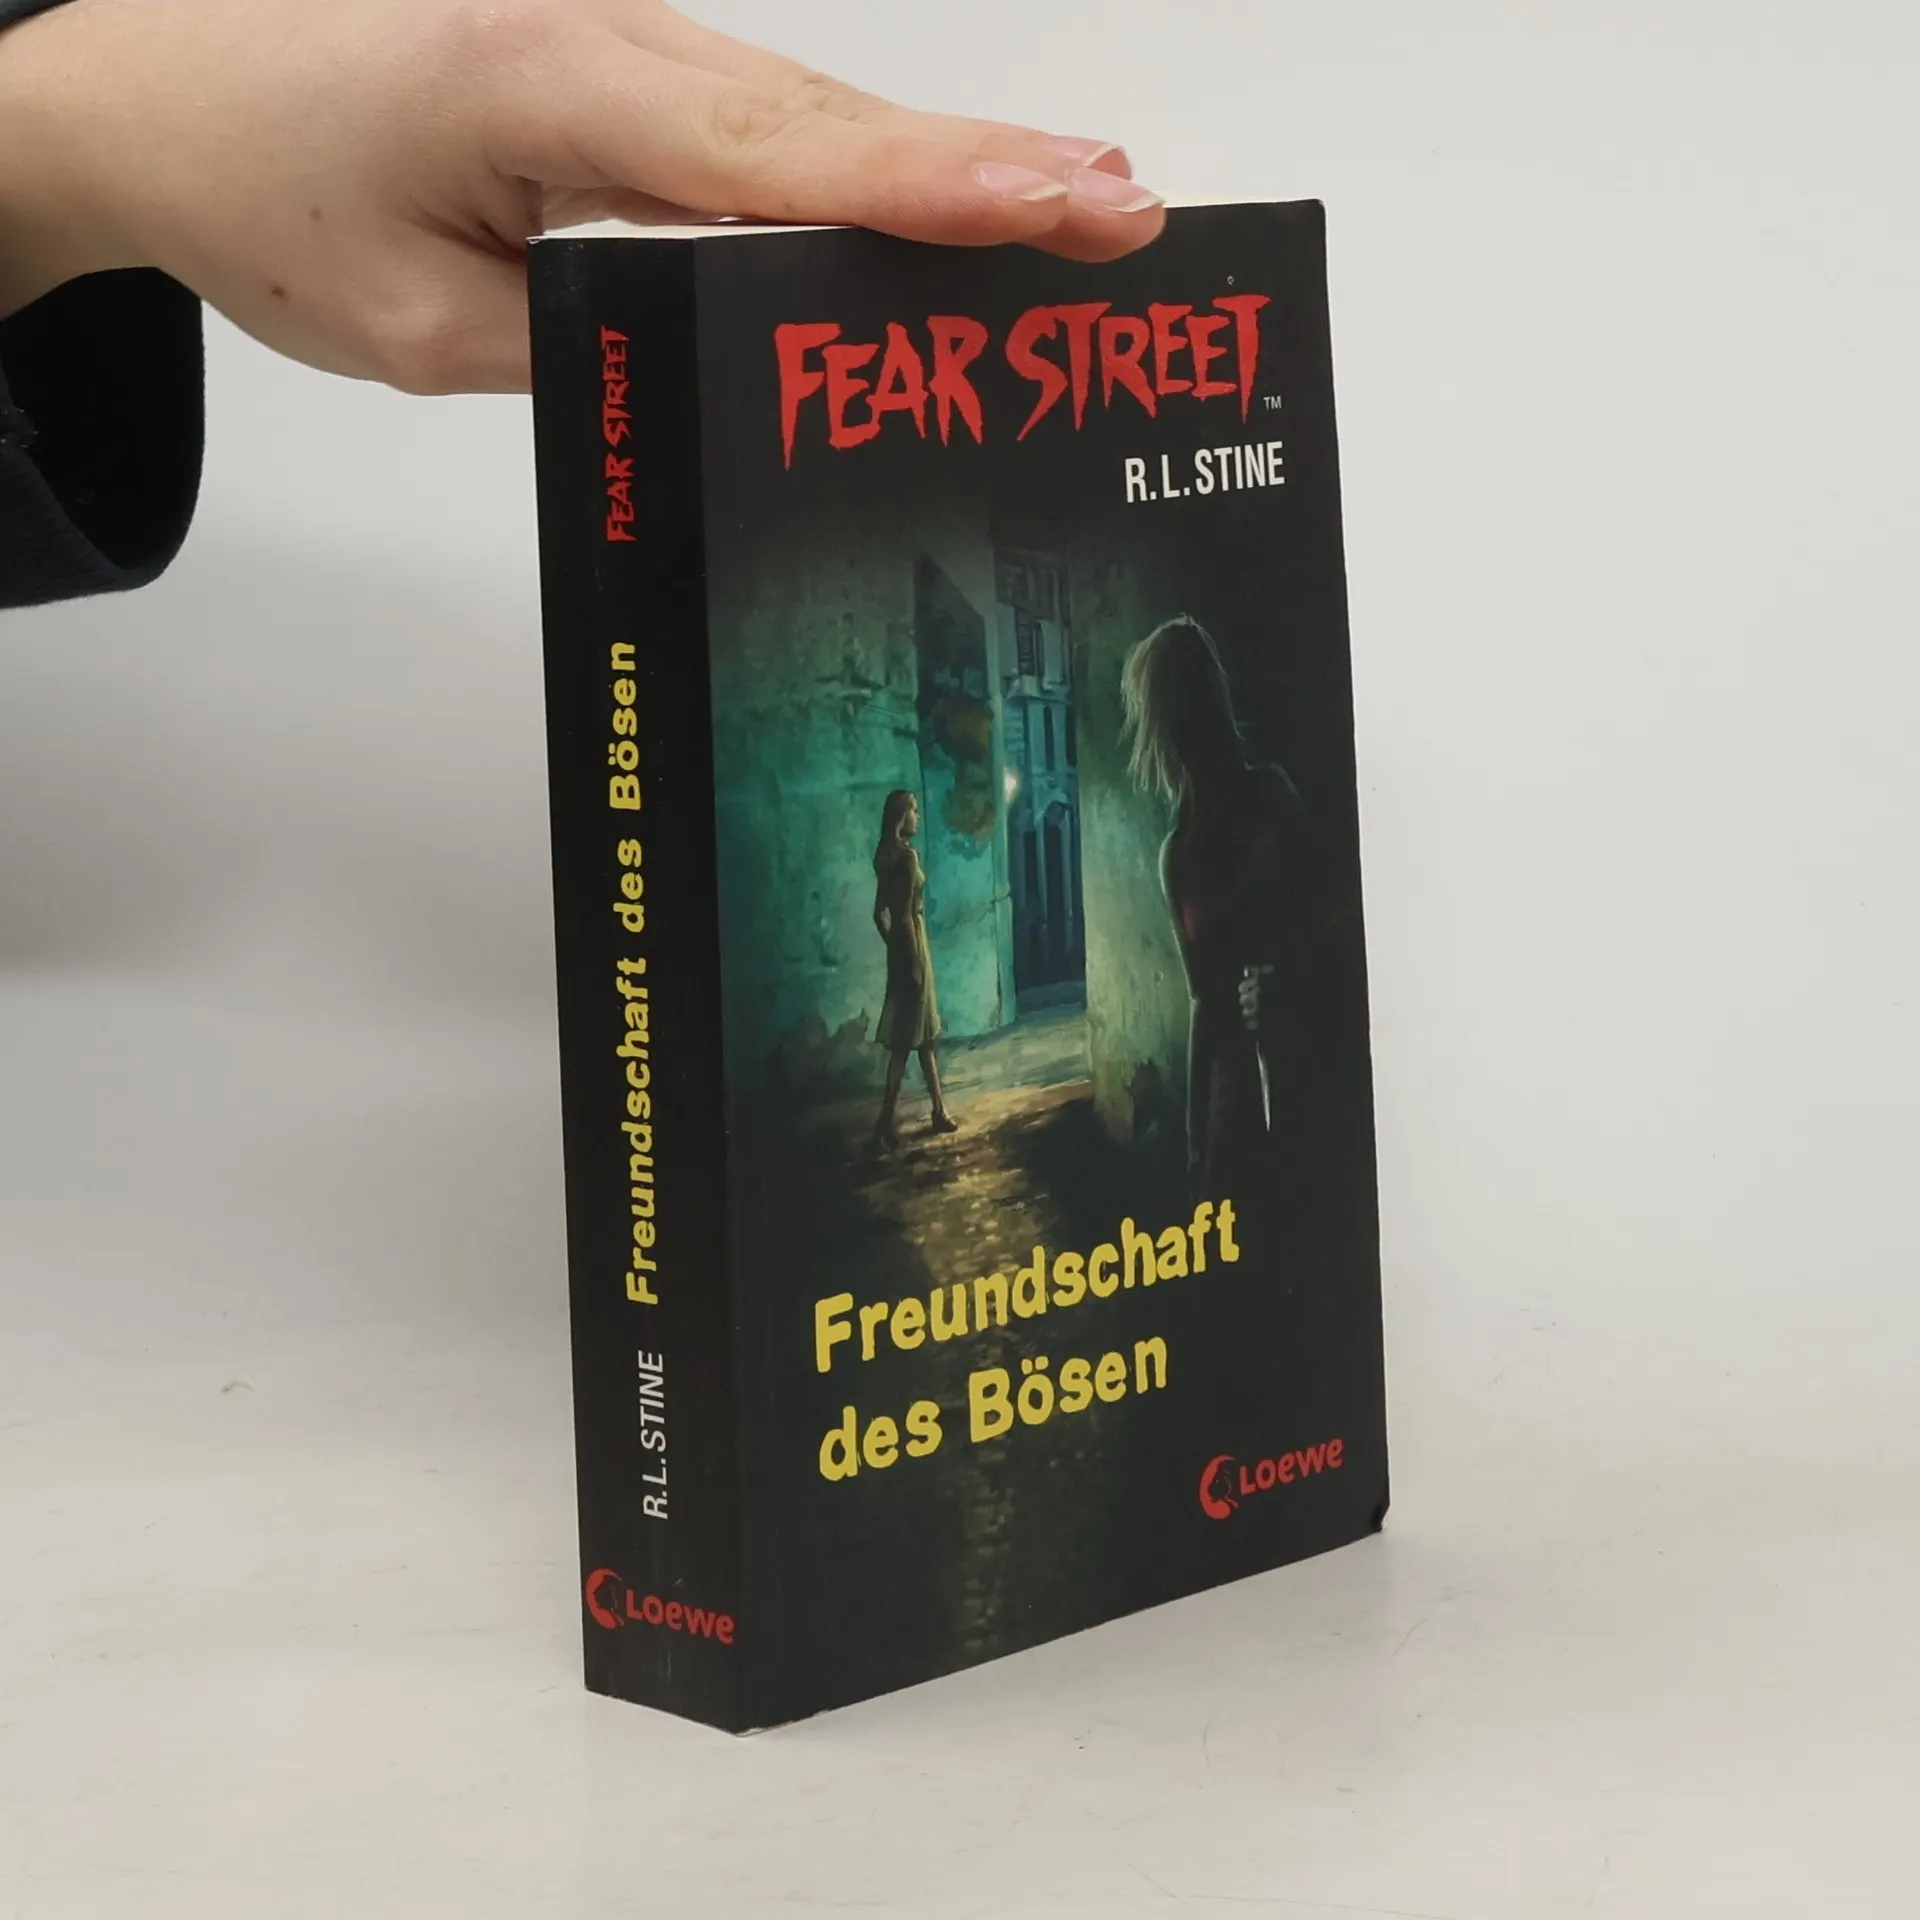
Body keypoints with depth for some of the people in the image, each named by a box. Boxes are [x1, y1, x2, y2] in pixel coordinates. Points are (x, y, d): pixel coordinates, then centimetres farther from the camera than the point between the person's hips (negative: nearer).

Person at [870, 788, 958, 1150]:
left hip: (899, 947, 9)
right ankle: (885, 1122, -7)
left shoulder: (886, 855, 10)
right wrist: (916, 960, -18)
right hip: (911, 943, -9)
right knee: (907, 1039, -6)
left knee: (925, 1033, 16)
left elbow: (880, 912, 14)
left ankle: (940, 1111, 24)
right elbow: (906, 914, -20)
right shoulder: (907, 855, -17)